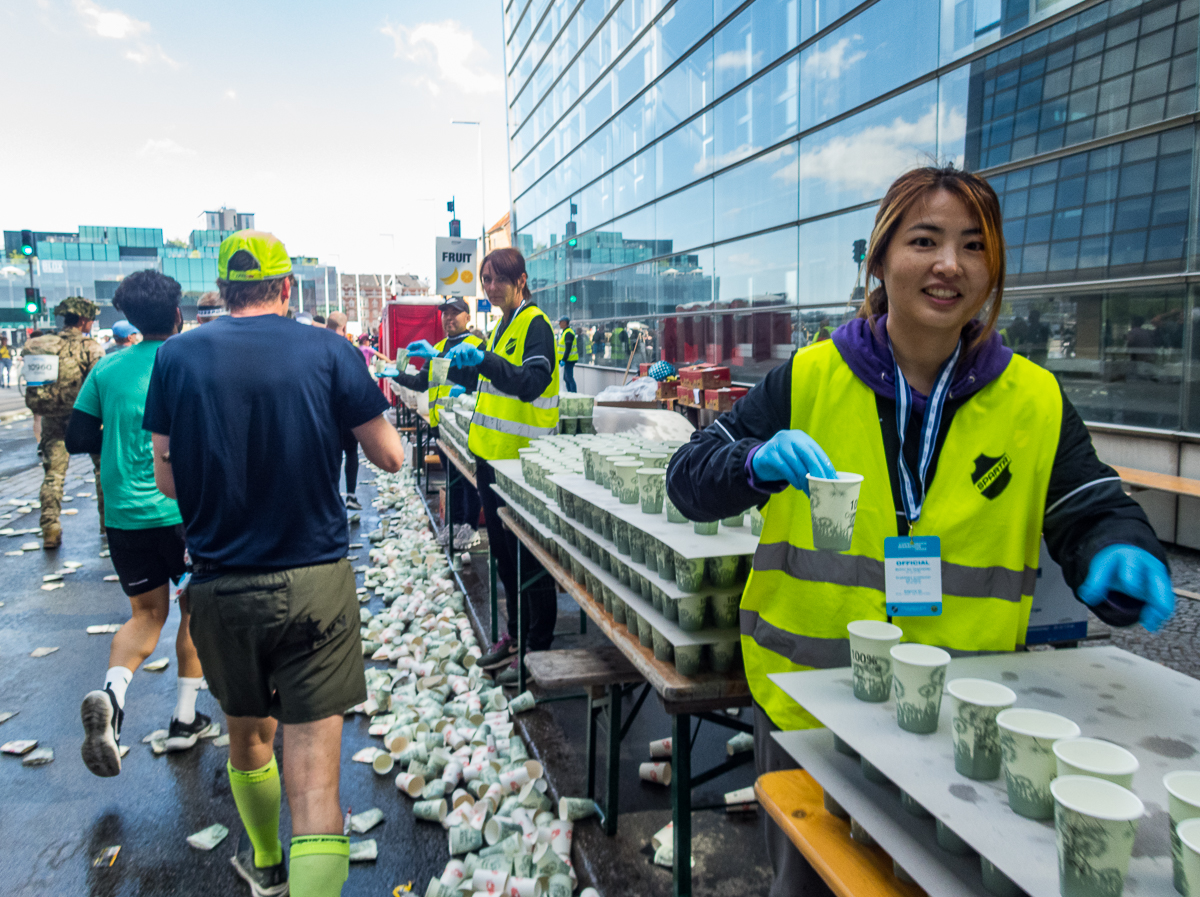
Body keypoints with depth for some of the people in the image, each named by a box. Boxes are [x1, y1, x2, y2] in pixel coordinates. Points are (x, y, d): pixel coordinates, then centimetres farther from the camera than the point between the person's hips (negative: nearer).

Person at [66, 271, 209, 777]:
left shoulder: (107, 369, 3)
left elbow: (77, 440, 4)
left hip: (124, 513, 3)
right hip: (184, 509, -3)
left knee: (147, 612, 17)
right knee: (195, 608, 15)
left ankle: (112, 690, -10)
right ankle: (184, 719, 20)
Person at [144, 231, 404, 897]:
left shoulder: (176, 356, 0)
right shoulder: (327, 350, -5)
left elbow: (167, 480, 4)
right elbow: (389, 457, -1)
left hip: (220, 587, 3)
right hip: (315, 583, -3)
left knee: (246, 734, 26)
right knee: (313, 775, -1)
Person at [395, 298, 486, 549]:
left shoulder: (476, 345, -5)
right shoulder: (439, 347, 18)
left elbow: (469, 374, -22)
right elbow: (422, 382, 18)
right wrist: (397, 375, 3)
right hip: (441, 422, 7)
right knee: (451, 474, 15)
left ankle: (469, 524, 9)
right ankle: (455, 521, 25)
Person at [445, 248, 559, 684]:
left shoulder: (535, 324, -11)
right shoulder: (503, 325, 16)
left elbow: (532, 383, -26)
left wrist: (483, 359, -37)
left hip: (522, 459, -9)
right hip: (492, 454, 9)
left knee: (529, 557, -1)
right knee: (504, 551, 17)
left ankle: (539, 648, 11)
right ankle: (516, 635, 30)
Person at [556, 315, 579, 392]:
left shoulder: (568, 333, -16)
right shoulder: (564, 332, 18)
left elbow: (568, 348, -22)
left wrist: (563, 360, -24)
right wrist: (561, 359, 21)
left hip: (569, 360, -11)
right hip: (567, 359, 11)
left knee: (569, 378, -10)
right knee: (566, 378, 14)